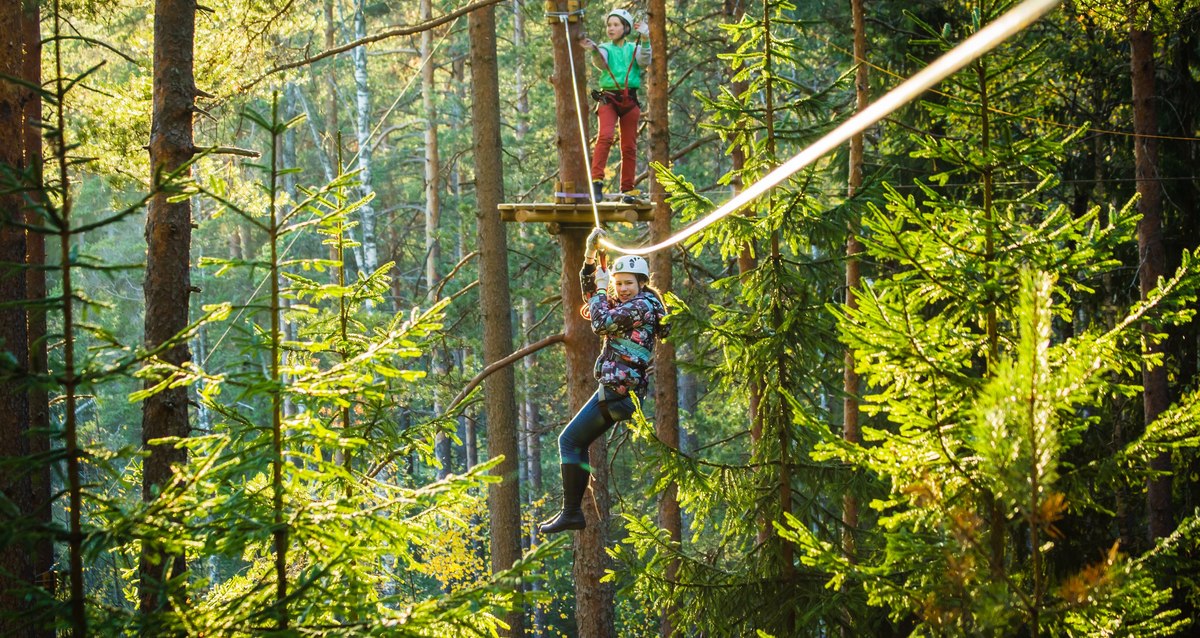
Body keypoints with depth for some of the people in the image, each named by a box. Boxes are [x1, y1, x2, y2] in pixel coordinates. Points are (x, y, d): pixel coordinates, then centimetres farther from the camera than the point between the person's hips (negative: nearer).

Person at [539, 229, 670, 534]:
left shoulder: (641, 306, -12)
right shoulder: (627, 305, 18)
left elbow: (601, 323, -19)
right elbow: (592, 295, 26)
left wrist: (601, 288, -3)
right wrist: (590, 257, 12)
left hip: (617, 388, -11)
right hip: (622, 391, 11)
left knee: (569, 440, -7)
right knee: (577, 443, 15)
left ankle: (571, 512, -10)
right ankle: (573, 510, 15)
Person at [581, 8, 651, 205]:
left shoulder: (633, 49, 11)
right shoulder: (605, 49, 7)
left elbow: (644, 61, -9)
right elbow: (600, 62, -14)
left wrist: (644, 40, -24)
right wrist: (593, 50, -36)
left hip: (630, 100, 2)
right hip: (608, 98, -2)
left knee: (629, 146, 3)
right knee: (605, 136, -24)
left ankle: (627, 189, 11)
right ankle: (596, 181, -28)